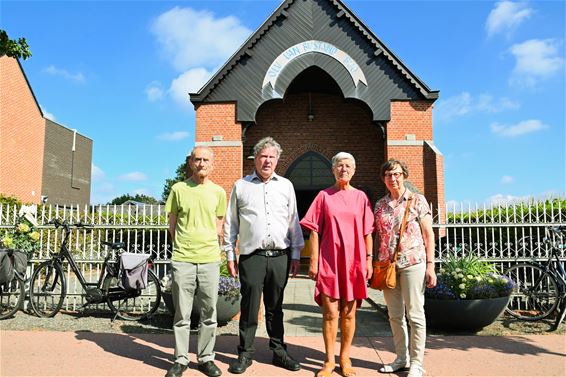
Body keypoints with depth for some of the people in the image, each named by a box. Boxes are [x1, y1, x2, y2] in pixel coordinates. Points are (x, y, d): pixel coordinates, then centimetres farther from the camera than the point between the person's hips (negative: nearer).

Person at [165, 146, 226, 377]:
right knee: (182, 314, 6)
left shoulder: (218, 192, 8)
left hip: (210, 260, 2)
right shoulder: (178, 189, 4)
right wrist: (181, 246, 8)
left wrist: (208, 246, 9)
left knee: (209, 313, 8)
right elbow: (172, 225, 10)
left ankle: (206, 358, 23)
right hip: (182, 260, -1)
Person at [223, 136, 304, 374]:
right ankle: (245, 354, 17)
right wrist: (230, 255, 3)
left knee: (275, 308, 11)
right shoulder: (241, 186, 6)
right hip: (251, 256, -2)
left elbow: (294, 222, 12)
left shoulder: (286, 186, 11)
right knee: (249, 307, 2)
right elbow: (230, 223, 8)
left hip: (280, 256, 2)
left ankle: (279, 351, 24)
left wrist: (296, 255, 8)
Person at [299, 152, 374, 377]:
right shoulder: (324, 196, 3)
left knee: (349, 313, 9)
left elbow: (367, 232, 8)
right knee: (330, 312, 1)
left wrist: (368, 260, 3)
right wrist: (313, 261, -4)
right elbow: (314, 231, 1)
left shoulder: (361, 197, 8)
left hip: (354, 262, 2)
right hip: (329, 261, -1)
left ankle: (345, 358, 23)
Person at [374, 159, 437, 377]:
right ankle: (401, 359, 24)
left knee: (415, 314, 0)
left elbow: (428, 234, -2)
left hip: (413, 263, -4)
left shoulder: (417, 200, 0)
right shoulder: (380, 205, 10)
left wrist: (430, 265, -8)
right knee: (395, 315, 10)